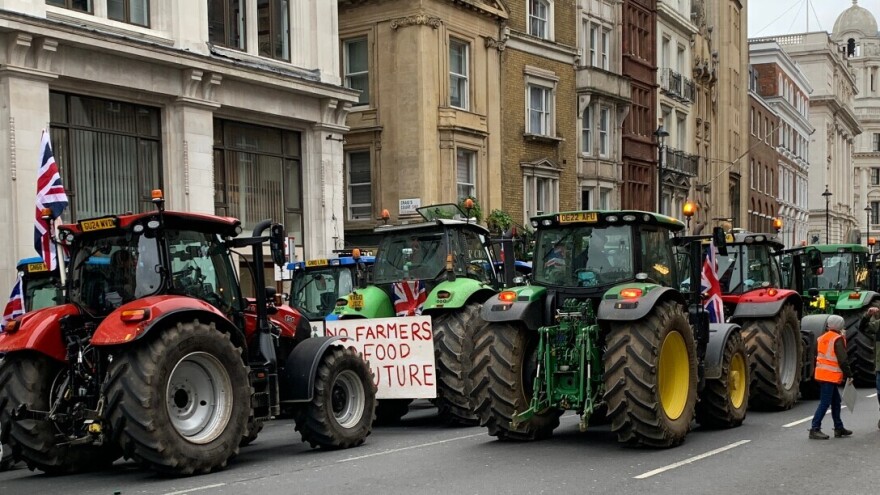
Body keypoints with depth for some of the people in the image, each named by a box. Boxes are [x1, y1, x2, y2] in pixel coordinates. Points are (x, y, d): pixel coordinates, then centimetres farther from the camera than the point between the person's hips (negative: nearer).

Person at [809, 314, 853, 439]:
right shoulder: (838, 339, -10)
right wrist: (848, 375, -8)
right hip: (830, 376, -9)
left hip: (821, 373, 9)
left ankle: (839, 428, 23)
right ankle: (815, 429, -10)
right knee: (825, 403, -8)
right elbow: (842, 360, -15)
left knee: (836, 401, 17)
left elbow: (817, 355, 21)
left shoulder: (822, 338, 14)